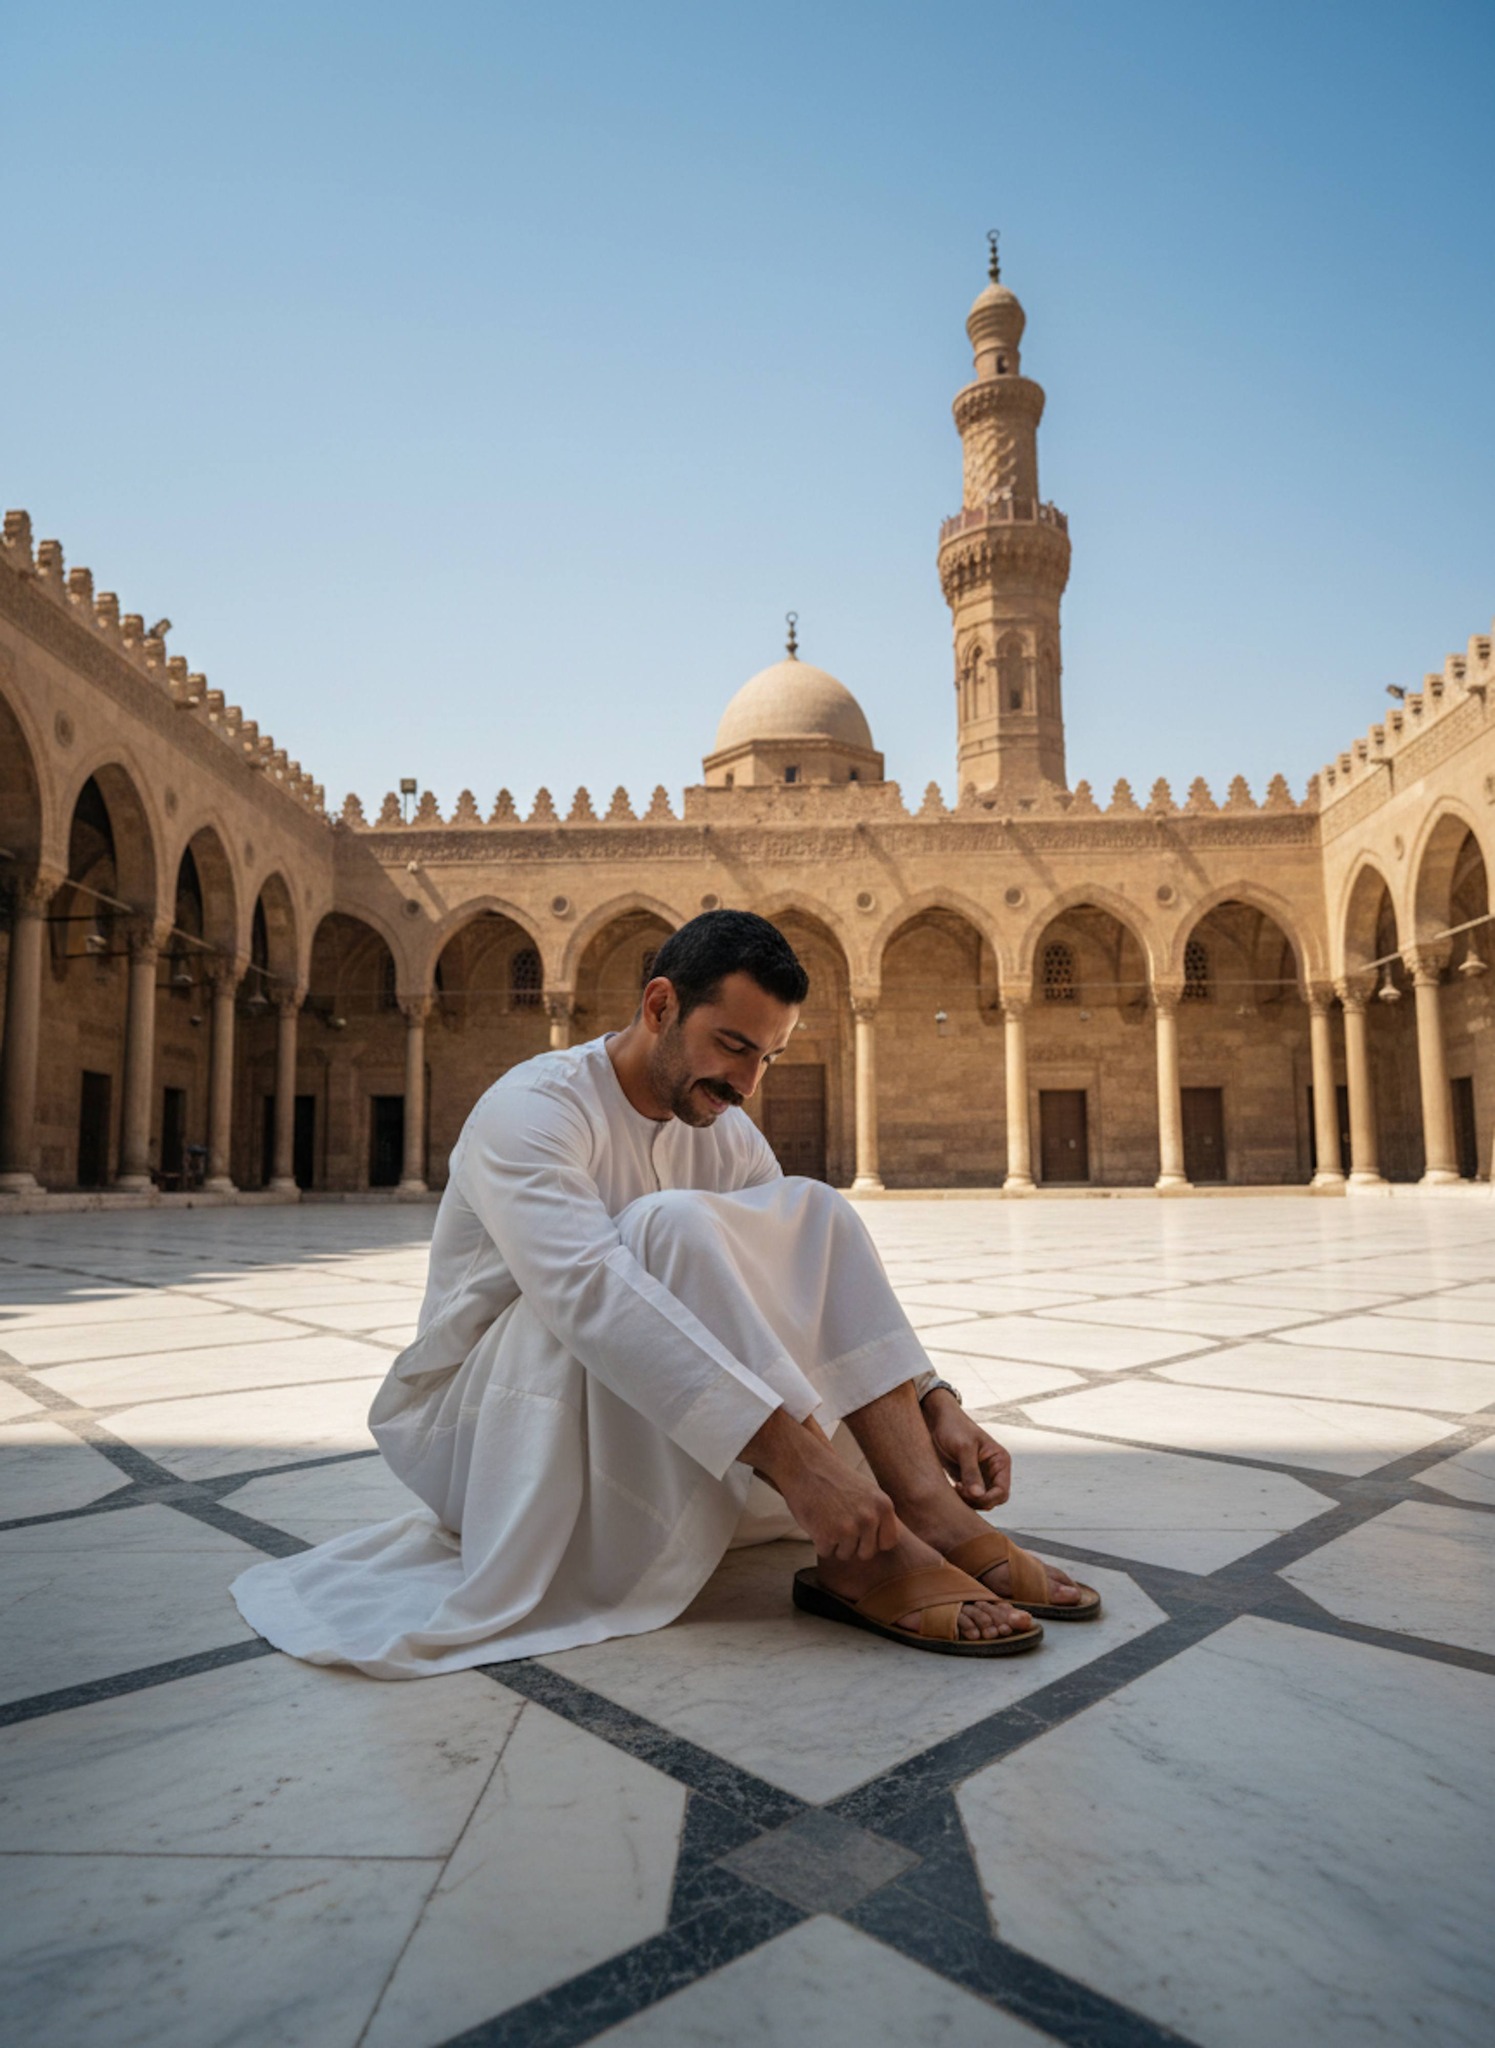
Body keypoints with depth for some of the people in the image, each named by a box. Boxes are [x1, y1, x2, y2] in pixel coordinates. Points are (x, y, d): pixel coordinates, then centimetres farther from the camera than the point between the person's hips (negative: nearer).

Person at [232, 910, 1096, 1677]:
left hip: (650, 1445, 7)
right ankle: (862, 1559, -32)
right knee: (671, 1226, -33)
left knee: (813, 1212, -11)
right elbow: (591, 1295, -38)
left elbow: (820, 1285, 1)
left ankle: (935, 1519, -23)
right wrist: (790, 1450, -44)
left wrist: (935, 1405, -16)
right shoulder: (534, 1109, -21)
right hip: (476, 1427, -6)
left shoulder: (728, 1135, 2)